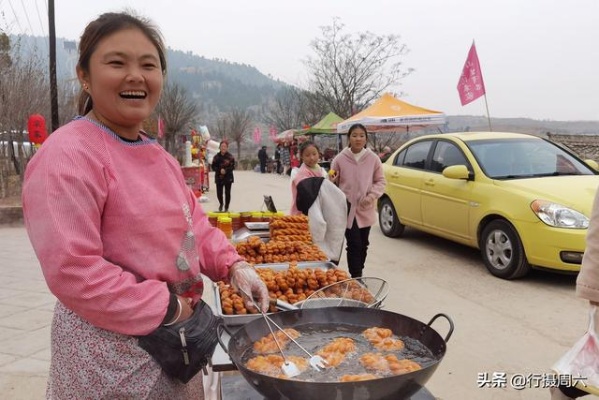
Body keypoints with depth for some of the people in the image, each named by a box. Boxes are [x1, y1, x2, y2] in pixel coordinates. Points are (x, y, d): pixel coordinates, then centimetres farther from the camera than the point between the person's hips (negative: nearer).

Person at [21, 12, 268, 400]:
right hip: (108, 349, -8)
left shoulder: (159, 156, 7)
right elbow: (71, 269, -24)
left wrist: (233, 265, -2)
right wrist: (163, 308, -19)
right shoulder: (67, 155, -20)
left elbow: (193, 223, 14)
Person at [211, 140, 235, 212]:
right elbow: (213, 167, 0)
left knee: (227, 193, 1)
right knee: (219, 193, 1)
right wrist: (220, 170, -17)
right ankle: (221, 204, 33)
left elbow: (232, 167, -7)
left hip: (228, 177, -1)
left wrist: (226, 170, -22)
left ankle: (226, 208, 17)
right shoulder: (216, 156, 1)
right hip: (219, 177, 1)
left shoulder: (230, 157, -4)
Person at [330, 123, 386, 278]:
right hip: (347, 209, -3)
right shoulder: (339, 159, -7)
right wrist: (331, 181, -21)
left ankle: (359, 276, 32)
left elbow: (380, 181, 4)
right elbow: (333, 184, 2)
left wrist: (372, 195, -12)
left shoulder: (373, 159, -3)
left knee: (363, 245, 15)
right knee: (354, 245, -8)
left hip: (366, 210, 3)